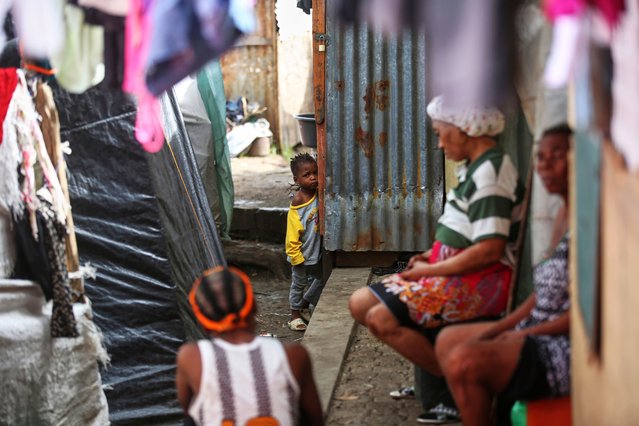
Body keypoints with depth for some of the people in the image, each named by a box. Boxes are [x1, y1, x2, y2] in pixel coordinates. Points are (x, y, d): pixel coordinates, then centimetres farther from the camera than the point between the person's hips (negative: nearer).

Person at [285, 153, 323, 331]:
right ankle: (295, 314, 25)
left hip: (317, 251, 7)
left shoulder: (318, 194, -4)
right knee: (299, 283, 8)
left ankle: (304, 304, 40)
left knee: (320, 280, 19)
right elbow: (293, 234, -20)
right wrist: (295, 256, -19)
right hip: (302, 254, -7)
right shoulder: (298, 203, -23)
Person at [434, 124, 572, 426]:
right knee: (449, 339, 17)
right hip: (540, 333, 11)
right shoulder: (563, 216, 13)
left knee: (465, 360, -25)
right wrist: (497, 329, 5)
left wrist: (526, 333, -14)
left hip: (567, 349, -11)